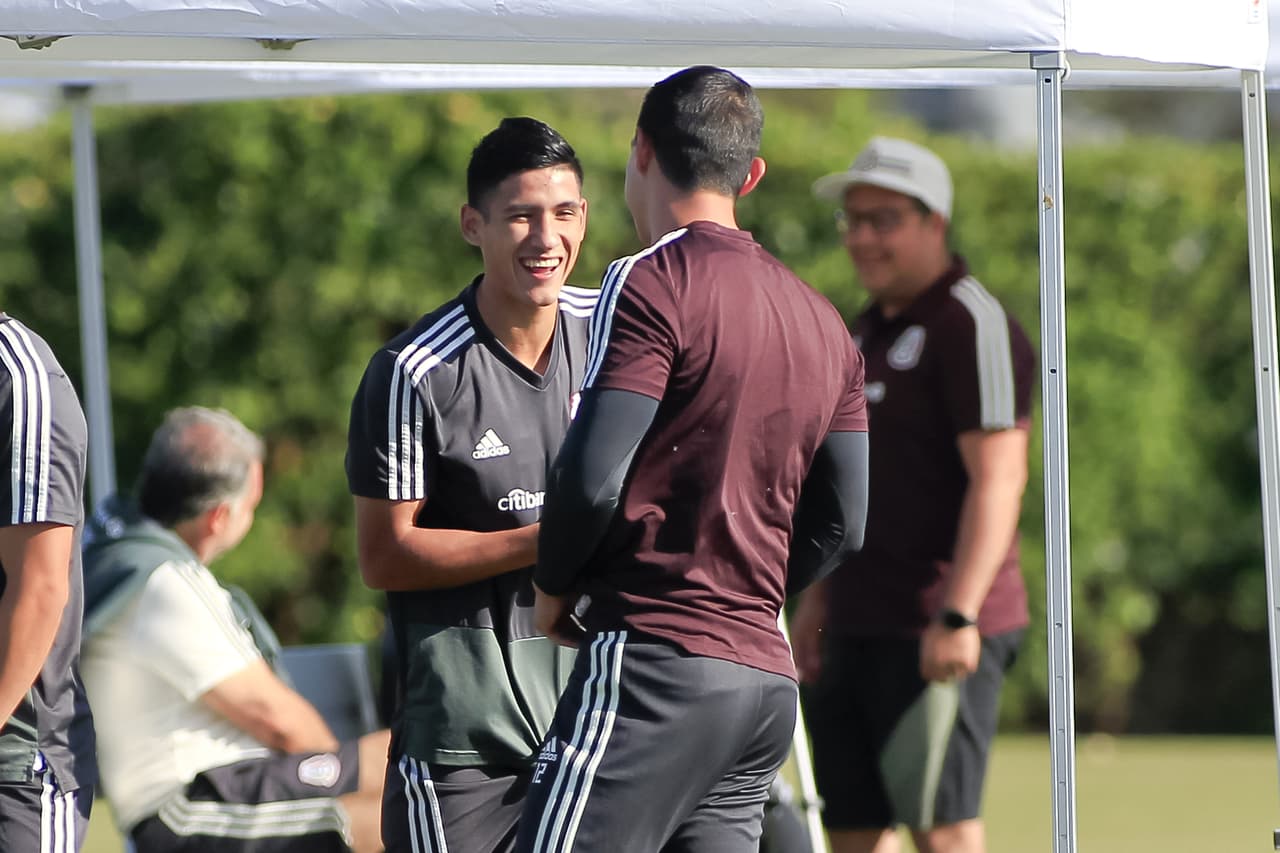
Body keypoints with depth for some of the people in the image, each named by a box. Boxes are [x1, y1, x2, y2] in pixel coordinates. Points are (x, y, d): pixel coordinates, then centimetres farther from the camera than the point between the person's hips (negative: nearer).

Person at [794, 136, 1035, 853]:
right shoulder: (872, 328, 18)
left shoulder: (971, 325, -12)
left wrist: (958, 615, -26)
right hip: (864, 626, 9)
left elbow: (997, 478, -19)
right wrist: (823, 595, 23)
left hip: (939, 636, -9)